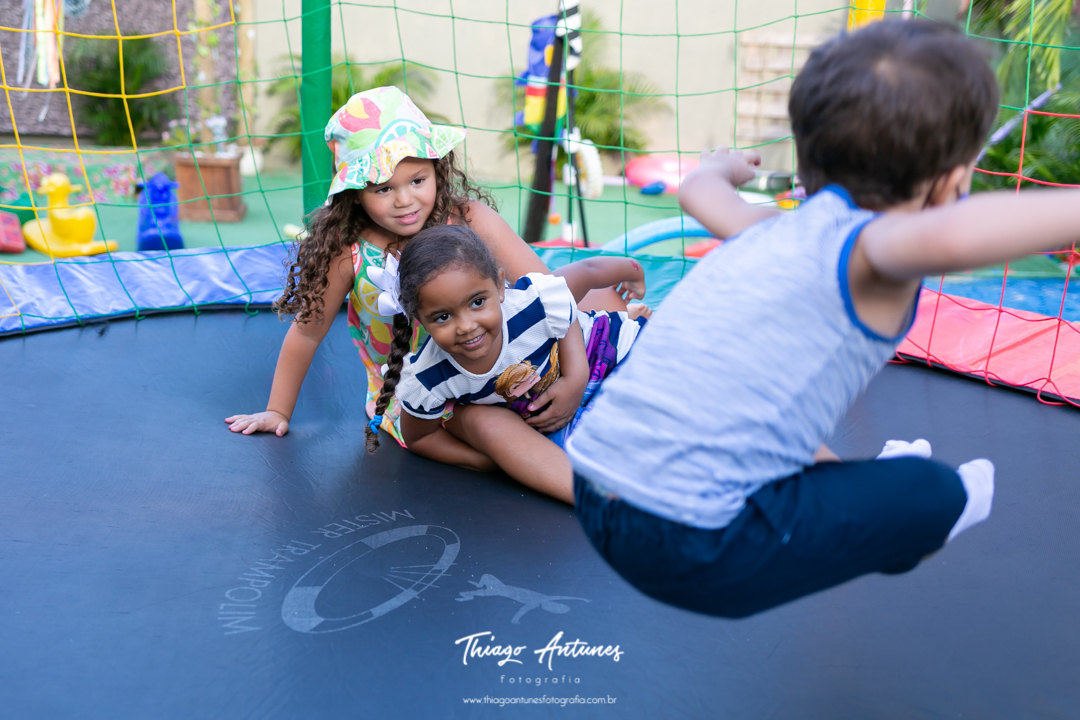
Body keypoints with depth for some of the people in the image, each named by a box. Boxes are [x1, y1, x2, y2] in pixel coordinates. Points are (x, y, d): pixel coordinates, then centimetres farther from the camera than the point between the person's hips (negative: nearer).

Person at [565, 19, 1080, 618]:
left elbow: (698, 191, 32)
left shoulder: (774, 231, 11)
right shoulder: (873, 247, -12)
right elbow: (951, 238, -37)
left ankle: (871, 491, 50)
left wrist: (721, 167, 52)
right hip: (687, 548, -9)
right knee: (933, 495, 4)